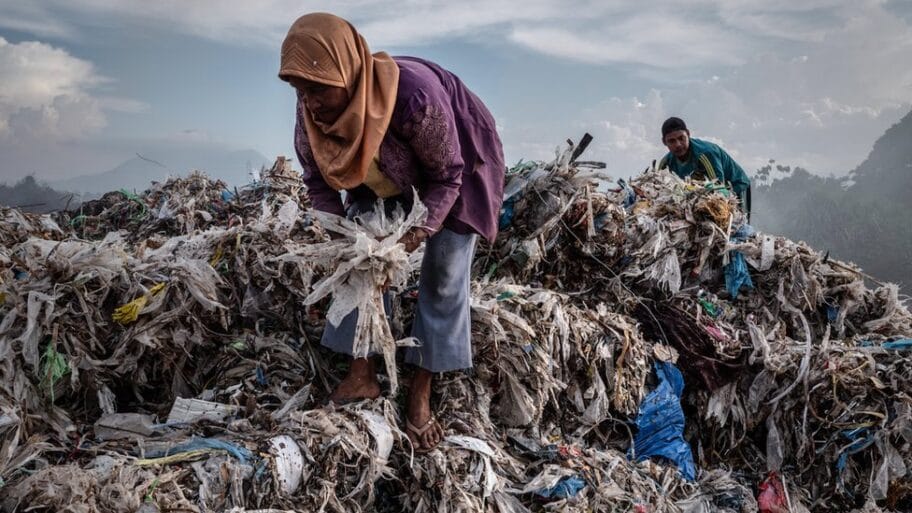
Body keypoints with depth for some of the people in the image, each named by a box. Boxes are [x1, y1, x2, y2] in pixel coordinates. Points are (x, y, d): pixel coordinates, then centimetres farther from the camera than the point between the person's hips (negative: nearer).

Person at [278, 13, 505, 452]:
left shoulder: (415, 97, -42)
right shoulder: (312, 112, -25)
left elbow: (447, 177, -26)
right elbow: (317, 178, -7)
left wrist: (415, 236, -30)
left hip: (457, 166, -5)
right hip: (389, 175, 5)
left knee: (443, 278, -5)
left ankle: (421, 393, 4)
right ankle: (362, 375, 6)